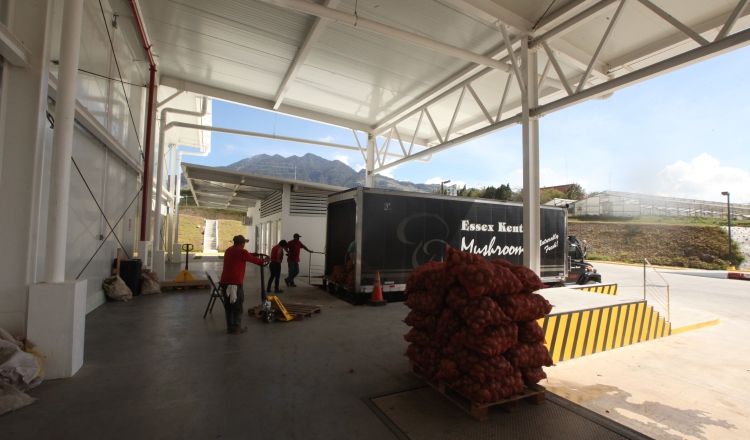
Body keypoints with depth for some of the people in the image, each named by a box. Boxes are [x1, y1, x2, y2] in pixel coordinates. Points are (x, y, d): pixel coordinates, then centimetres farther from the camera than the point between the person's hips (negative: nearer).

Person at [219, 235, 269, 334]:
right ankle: (237, 328, 11)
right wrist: (263, 260, 19)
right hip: (235, 283, -8)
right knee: (237, 306, 4)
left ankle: (230, 327, 23)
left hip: (224, 282, 8)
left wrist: (251, 254, 30)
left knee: (228, 306, 15)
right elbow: (253, 259, 3)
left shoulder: (228, 250, 16)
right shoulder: (241, 252, -8)